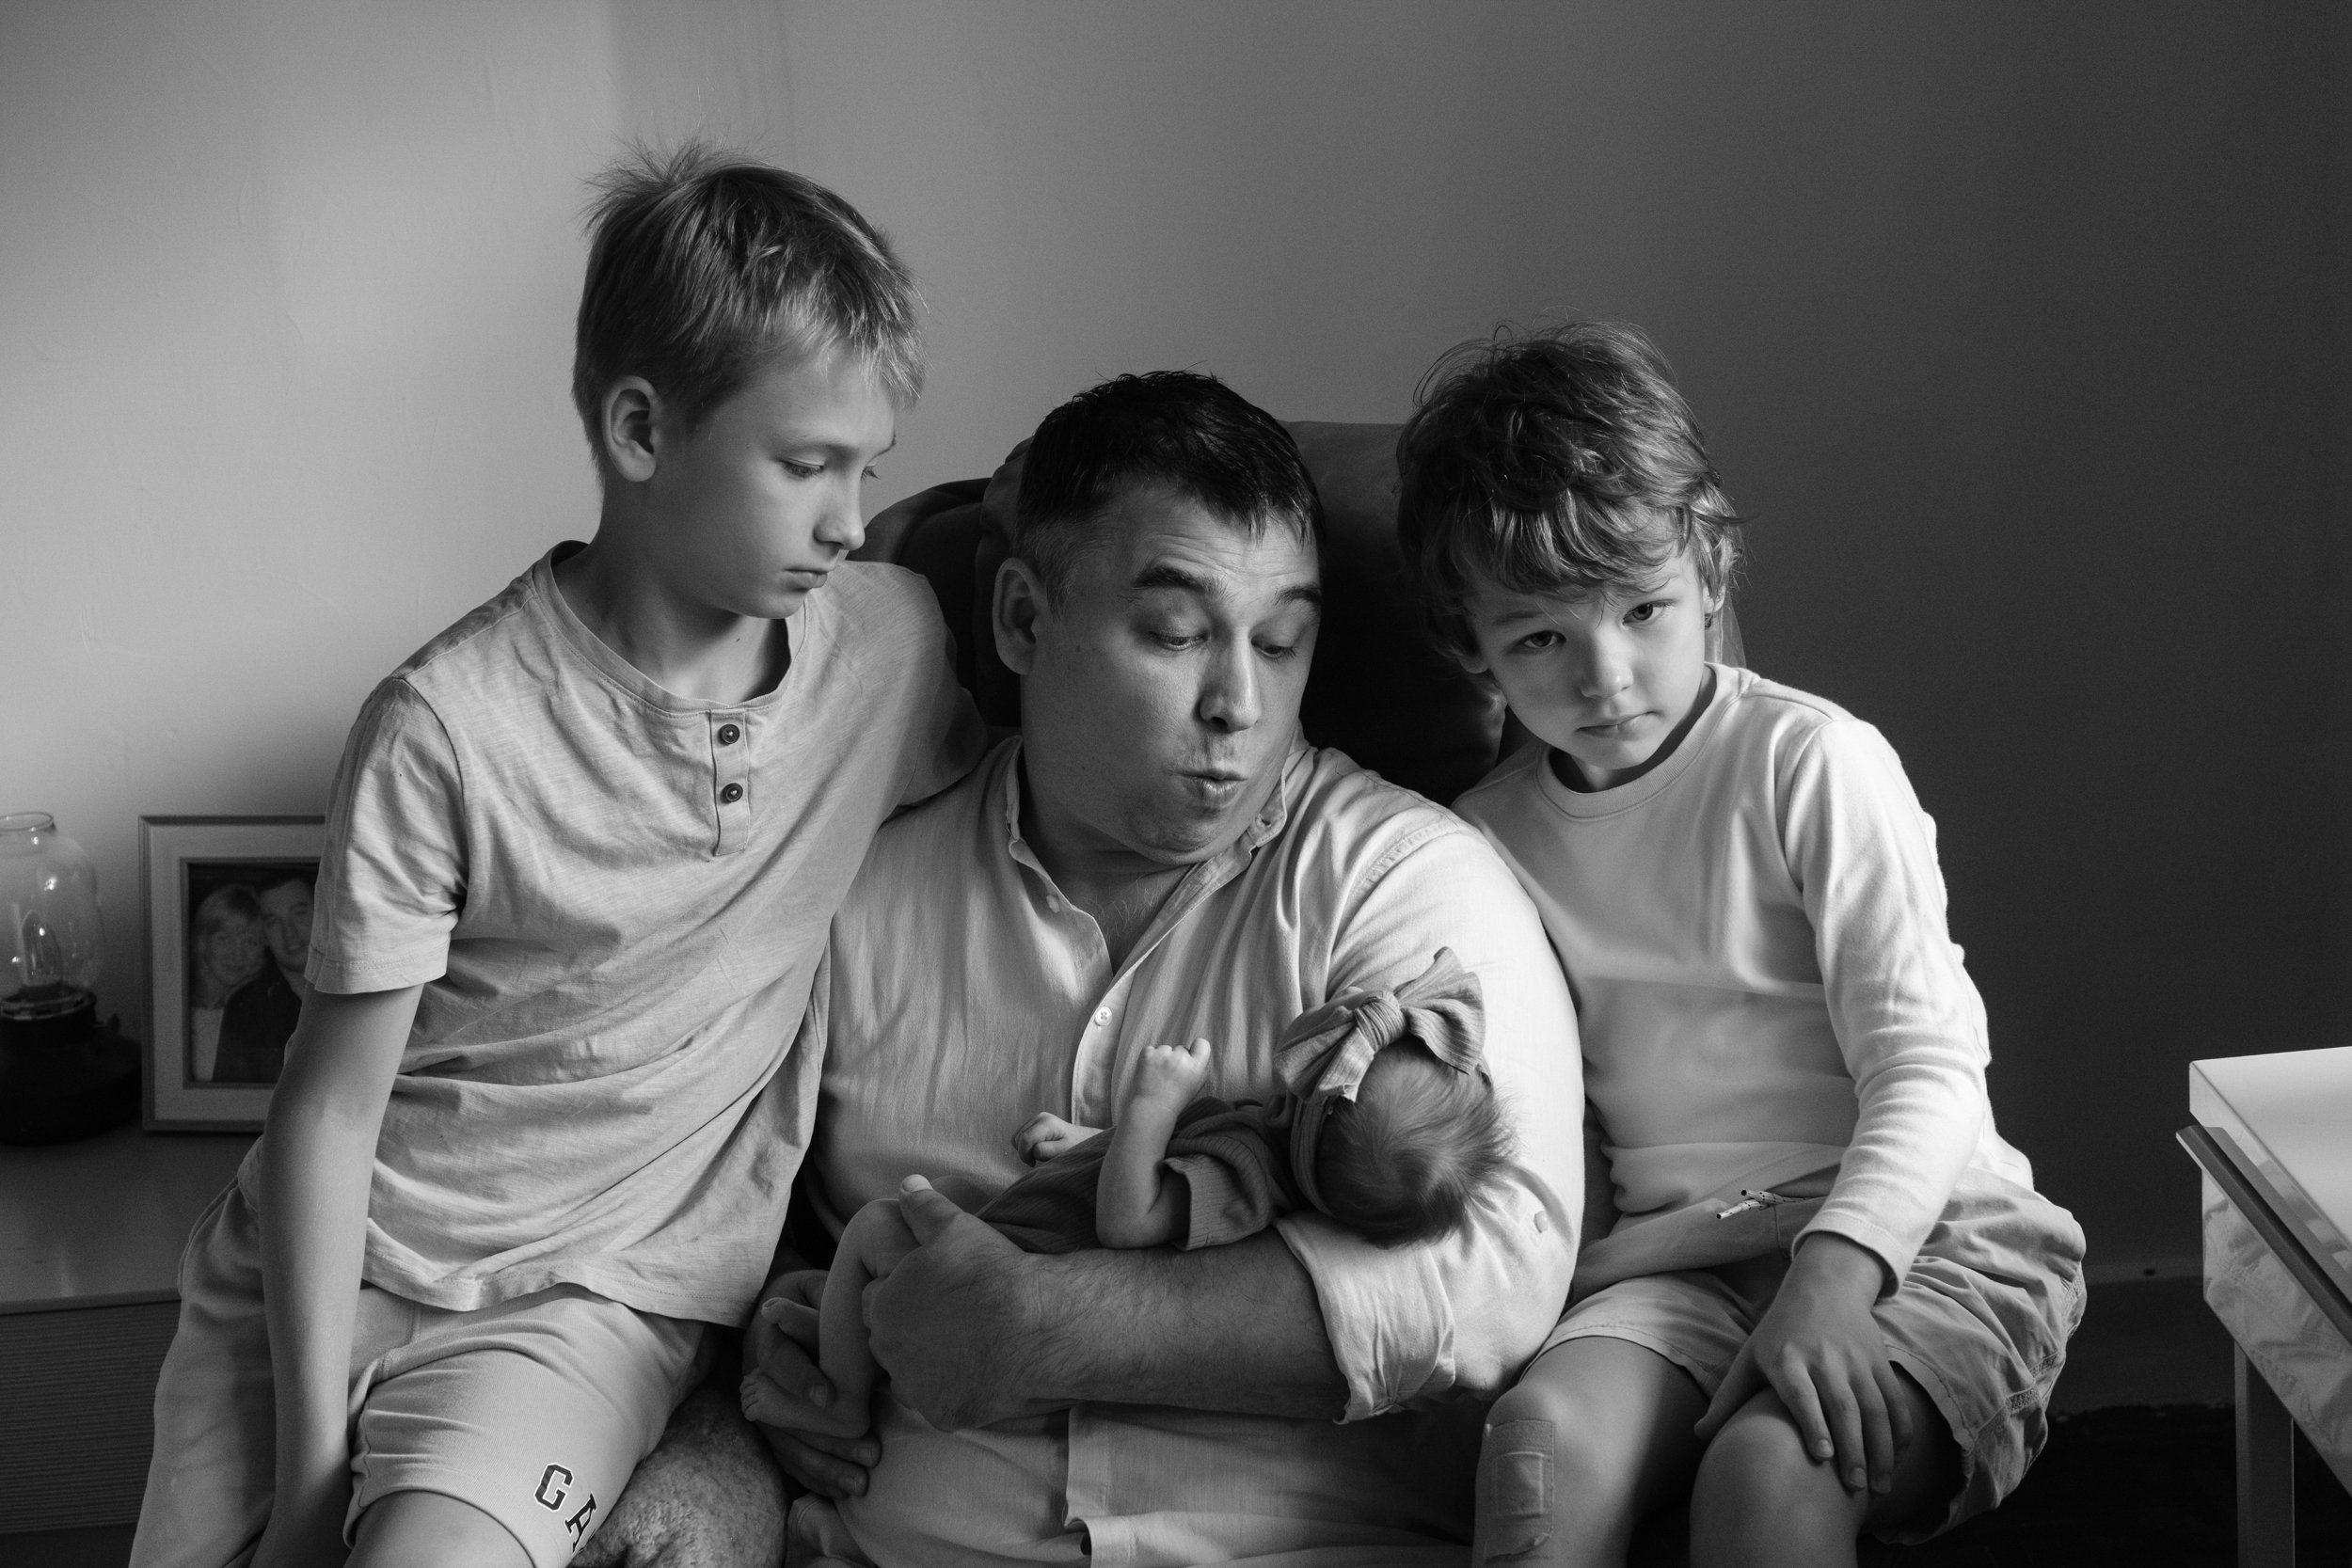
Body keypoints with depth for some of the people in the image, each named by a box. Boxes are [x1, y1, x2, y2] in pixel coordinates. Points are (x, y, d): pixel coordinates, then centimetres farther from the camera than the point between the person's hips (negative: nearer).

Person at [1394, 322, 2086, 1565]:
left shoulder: (1814, 763, -4)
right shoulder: (1491, 837, 9)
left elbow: (1925, 1064, -10)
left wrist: (1832, 1277, -25)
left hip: (1916, 1233, -3)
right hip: (1676, 1258, 3)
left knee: (1767, 1467, -33)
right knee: (1545, 1435, -29)